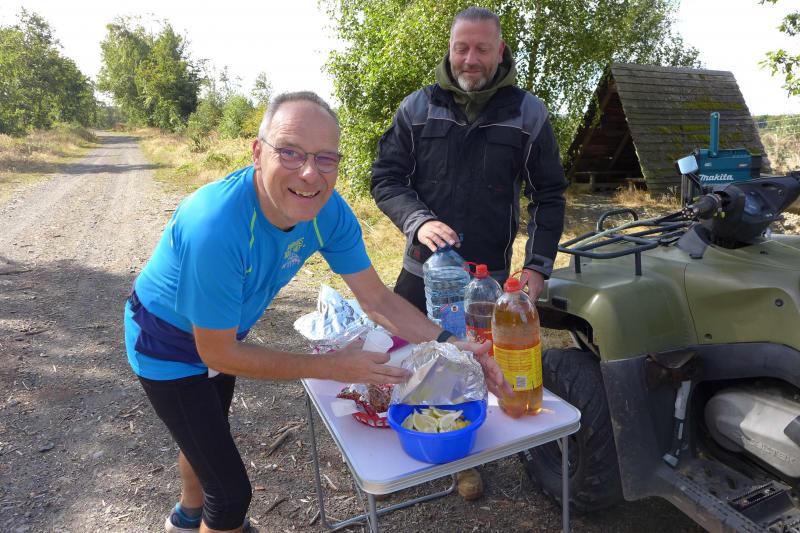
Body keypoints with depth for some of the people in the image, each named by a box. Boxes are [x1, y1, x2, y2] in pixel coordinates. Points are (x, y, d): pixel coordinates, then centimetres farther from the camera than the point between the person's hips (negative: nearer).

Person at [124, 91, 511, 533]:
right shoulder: (216, 226, -42)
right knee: (231, 491, -3)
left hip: (220, 334, 6)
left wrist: (448, 344, -28)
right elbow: (218, 354, -31)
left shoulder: (329, 212, -24)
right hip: (169, 344, -6)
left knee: (207, 434, 32)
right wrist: (333, 367, -29)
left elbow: (377, 299, -14)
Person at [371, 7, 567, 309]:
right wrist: (419, 221, -18)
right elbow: (385, 179, 1)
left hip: (492, 281, 0)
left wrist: (538, 265, -5)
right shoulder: (416, 107, 1)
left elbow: (548, 195, 4)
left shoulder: (528, 112, 0)